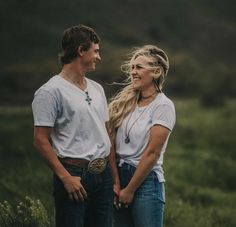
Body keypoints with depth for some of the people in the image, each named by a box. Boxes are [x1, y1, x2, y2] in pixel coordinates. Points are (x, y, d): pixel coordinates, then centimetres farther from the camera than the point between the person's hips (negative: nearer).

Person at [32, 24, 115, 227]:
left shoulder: (97, 89, 16)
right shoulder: (51, 92, -8)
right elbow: (41, 140, -12)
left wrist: (114, 175, 12)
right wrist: (65, 177, -17)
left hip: (103, 174, 7)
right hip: (74, 174, -7)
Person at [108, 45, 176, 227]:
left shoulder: (163, 106, -9)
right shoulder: (126, 102, 8)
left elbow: (152, 153, -13)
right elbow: (113, 145, 6)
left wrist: (130, 189, -10)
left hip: (146, 181, -6)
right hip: (119, 175, 6)